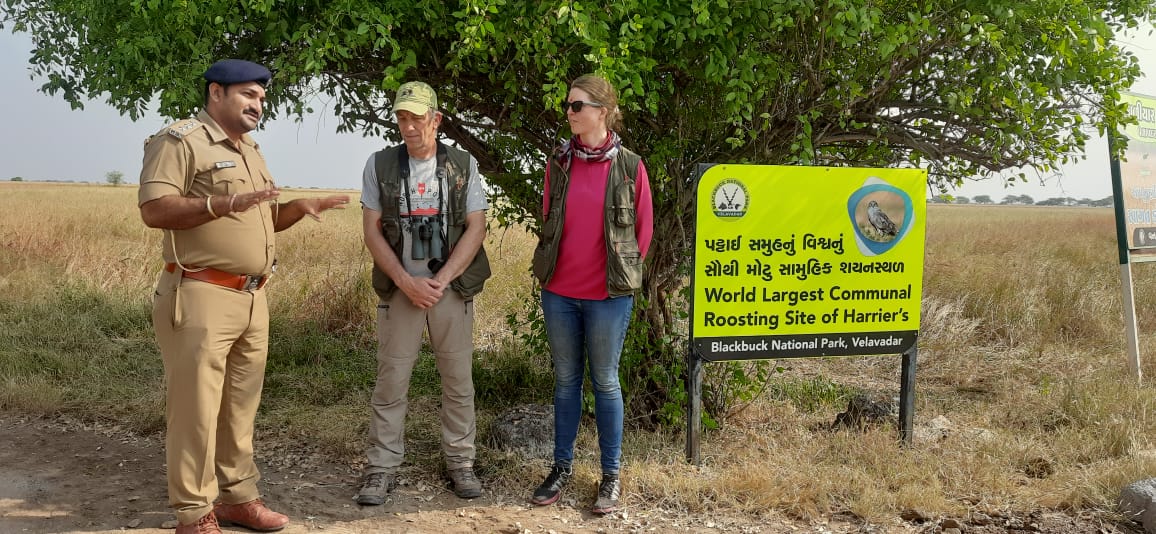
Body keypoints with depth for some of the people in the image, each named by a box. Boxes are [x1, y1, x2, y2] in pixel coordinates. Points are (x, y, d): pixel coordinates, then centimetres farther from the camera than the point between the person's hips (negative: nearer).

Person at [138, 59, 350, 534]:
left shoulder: (249, 151, 20)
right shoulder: (179, 141, -7)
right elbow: (154, 210, -18)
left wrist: (299, 207, 8)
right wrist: (224, 202, -28)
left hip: (252, 298, 8)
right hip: (202, 297, -8)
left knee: (240, 406, 13)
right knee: (197, 406, -3)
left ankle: (238, 495, 24)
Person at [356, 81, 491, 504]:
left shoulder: (463, 166, 2)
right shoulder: (380, 164, 2)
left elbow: (476, 228, -2)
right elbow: (372, 231, 0)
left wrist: (441, 280, -11)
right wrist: (406, 281, -10)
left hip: (451, 288, 0)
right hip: (399, 288, 0)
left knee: (458, 380, 5)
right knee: (391, 381, 1)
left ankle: (460, 462, 17)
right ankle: (382, 468, 10)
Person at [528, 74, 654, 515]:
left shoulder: (629, 166, -6)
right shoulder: (558, 163, 2)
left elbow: (643, 229, 3)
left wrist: (623, 272, 7)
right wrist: (553, 268, 12)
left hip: (608, 294, -3)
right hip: (558, 291, 3)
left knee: (605, 381, 5)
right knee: (566, 379, 12)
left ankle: (611, 475, 16)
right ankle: (562, 466, 22)